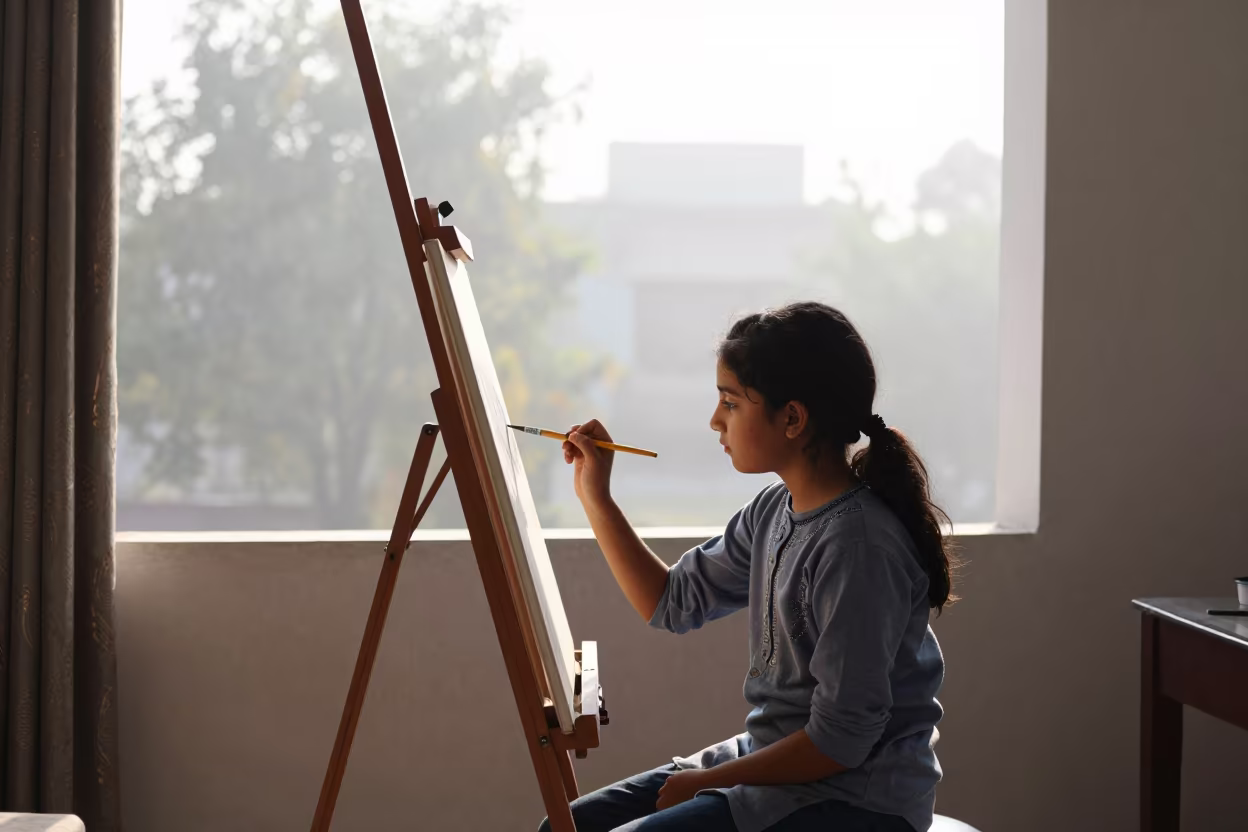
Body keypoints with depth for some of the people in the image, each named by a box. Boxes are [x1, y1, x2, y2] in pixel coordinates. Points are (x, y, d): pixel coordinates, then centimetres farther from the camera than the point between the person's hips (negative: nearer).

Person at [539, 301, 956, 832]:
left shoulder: (858, 546, -23)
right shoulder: (774, 511, 4)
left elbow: (841, 739, -22)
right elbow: (672, 604, 16)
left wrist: (708, 781, -12)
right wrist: (595, 498, 9)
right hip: (773, 758, 9)